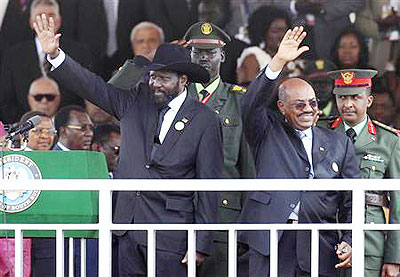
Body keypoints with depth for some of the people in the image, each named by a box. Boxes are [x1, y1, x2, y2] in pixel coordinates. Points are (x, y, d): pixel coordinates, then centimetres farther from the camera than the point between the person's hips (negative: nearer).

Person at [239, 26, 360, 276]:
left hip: (320, 248, 2)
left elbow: (352, 199, 14)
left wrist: (349, 241, 0)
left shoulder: (338, 143, 17)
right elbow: (252, 105, -8)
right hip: (271, 240, -2)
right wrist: (279, 62, -18)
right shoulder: (268, 133, 12)